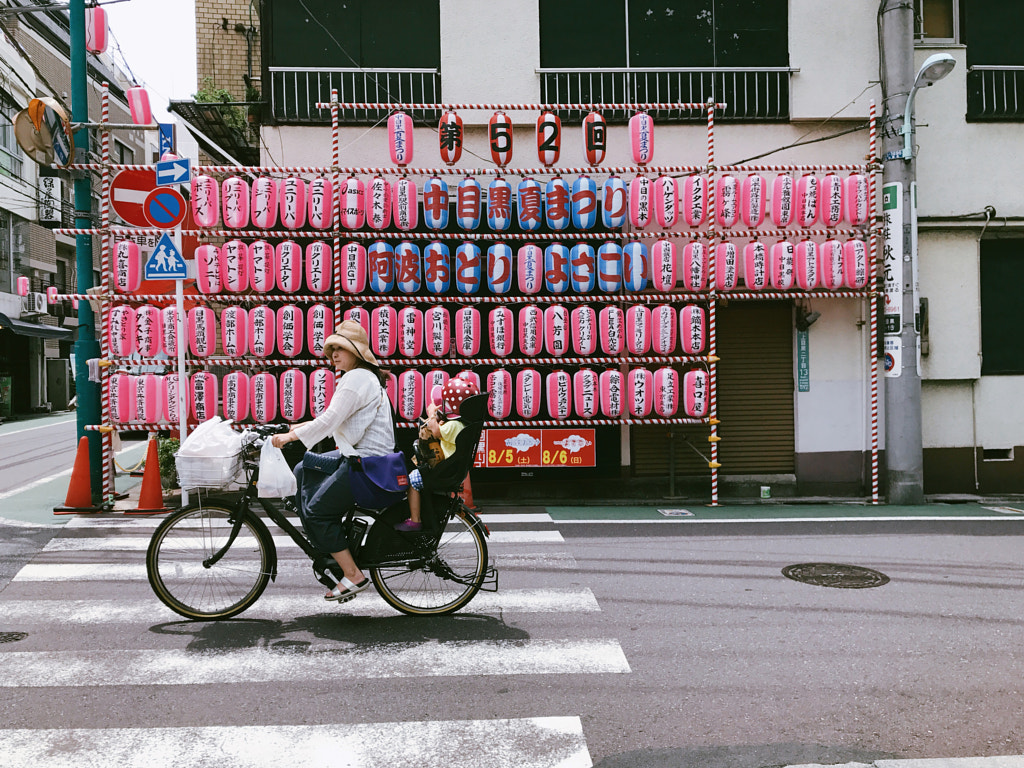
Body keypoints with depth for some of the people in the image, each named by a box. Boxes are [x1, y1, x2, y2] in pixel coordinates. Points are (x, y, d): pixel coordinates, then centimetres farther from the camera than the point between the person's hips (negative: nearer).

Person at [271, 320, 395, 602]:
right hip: (359, 454, 11)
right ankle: (326, 538, 15)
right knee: (303, 470, 18)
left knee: (317, 511, -7)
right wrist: (296, 428, 16)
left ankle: (353, 576, -4)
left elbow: (330, 420, -21)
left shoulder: (357, 378, -15)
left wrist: (291, 435, -13)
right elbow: (334, 420, 20)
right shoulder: (363, 377, 18)